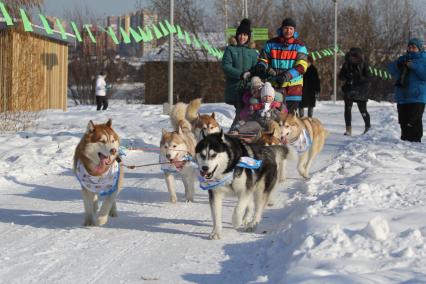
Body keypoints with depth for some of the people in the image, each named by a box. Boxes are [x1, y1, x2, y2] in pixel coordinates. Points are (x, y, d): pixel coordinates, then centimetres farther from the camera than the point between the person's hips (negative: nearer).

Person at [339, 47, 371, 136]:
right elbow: (341, 76, 3)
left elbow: (368, 78, -10)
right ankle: (348, 129, -6)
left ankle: (368, 126, 26)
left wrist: (360, 78, -28)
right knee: (347, 109, -9)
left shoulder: (363, 65, -6)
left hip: (361, 91, -2)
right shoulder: (347, 64, 2)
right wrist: (346, 76, -19)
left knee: (363, 110, 4)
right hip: (349, 90, 2)